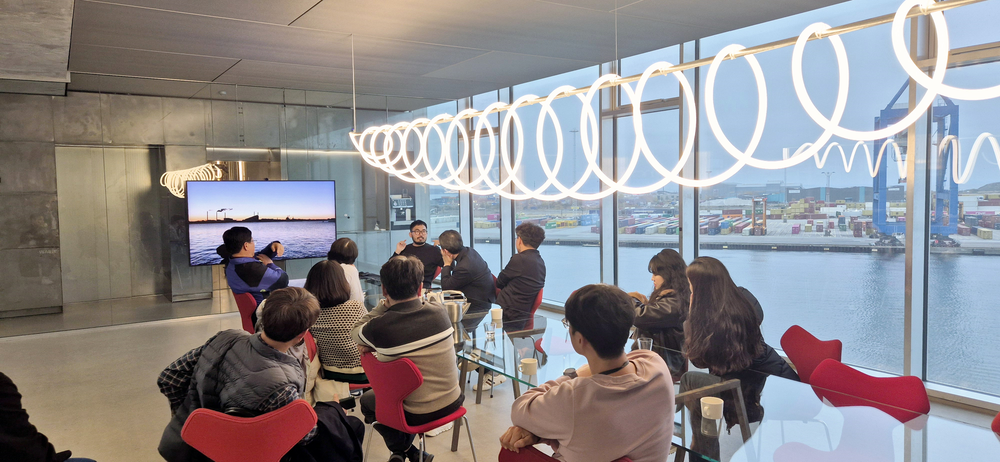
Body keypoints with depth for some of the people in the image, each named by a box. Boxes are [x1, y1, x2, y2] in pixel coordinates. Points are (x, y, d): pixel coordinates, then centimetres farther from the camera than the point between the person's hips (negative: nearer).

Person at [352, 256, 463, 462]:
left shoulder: (379, 327, -24)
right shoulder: (439, 312, -13)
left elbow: (355, 333, 1)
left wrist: (384, 305, 2)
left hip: (416, 414, -4)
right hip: (452, 403, 4)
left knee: (367, 400, 25)